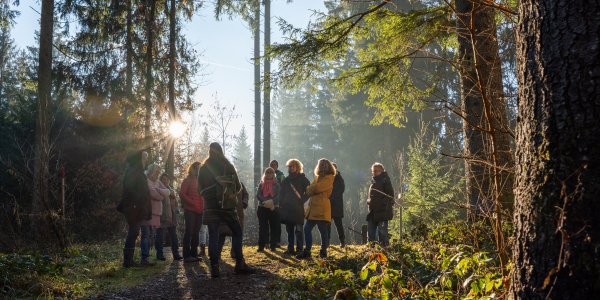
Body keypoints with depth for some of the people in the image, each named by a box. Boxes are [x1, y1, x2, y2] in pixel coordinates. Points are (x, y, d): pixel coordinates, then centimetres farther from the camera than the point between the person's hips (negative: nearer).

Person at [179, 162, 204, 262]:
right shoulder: (188, 180, 1)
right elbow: (182, 194, -9)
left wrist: (203, 206, 5)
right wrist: (192, 203, -15)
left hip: (199, 211, 6)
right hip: (190, 210, -6)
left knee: (196, 232, 7)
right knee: (189, 232, -7)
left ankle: (194, 254, 11)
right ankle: (187, 255, -7)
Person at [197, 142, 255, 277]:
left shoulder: (204, 168, 5)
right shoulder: (228, 166, 0)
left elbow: (200, 188, 9)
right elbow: (237, 186, 4)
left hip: (210, 206, 2)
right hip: (227, 205, -1)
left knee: (213, 235, 3)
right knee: (237, 232, 9)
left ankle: (214, 267, -4)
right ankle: (239, 264, 4)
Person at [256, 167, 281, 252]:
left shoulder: (276, 185, 8)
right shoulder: (261, 184, 10)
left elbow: (278, 196, -4)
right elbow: (258, 195, -2)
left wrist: (271, 202, -22)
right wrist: (266, 202, -17)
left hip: (274, 208, 0)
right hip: (262, 208, 0)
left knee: (273, 227, 1)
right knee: (262, 227, -1)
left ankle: (273, 246, 7)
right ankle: (261, 246, 1)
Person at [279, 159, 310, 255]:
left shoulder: (302, 179, 1)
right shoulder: (286, 180, 15)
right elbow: (282, 194, 18)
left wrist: (301, 201, -11)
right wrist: (281, 204, 7)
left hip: (298, 208, -5)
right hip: (287, 208, 5)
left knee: (298, 230, -5)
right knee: (289, 230, 9)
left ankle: (299, 250, -4)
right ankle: (290, 249, 15)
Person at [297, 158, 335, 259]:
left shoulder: (329, 178, -4)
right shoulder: (317, 178, 22)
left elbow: (317, 188, -16)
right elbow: (309, 190, 13)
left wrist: (310, 189, 2)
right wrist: (310, 190, -9)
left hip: (321, 209, -8)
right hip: (313, 208, 8)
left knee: (323, 231, -2)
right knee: (307, 229, 7)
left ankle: (323, 251, 10)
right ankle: (307, 251, 14)